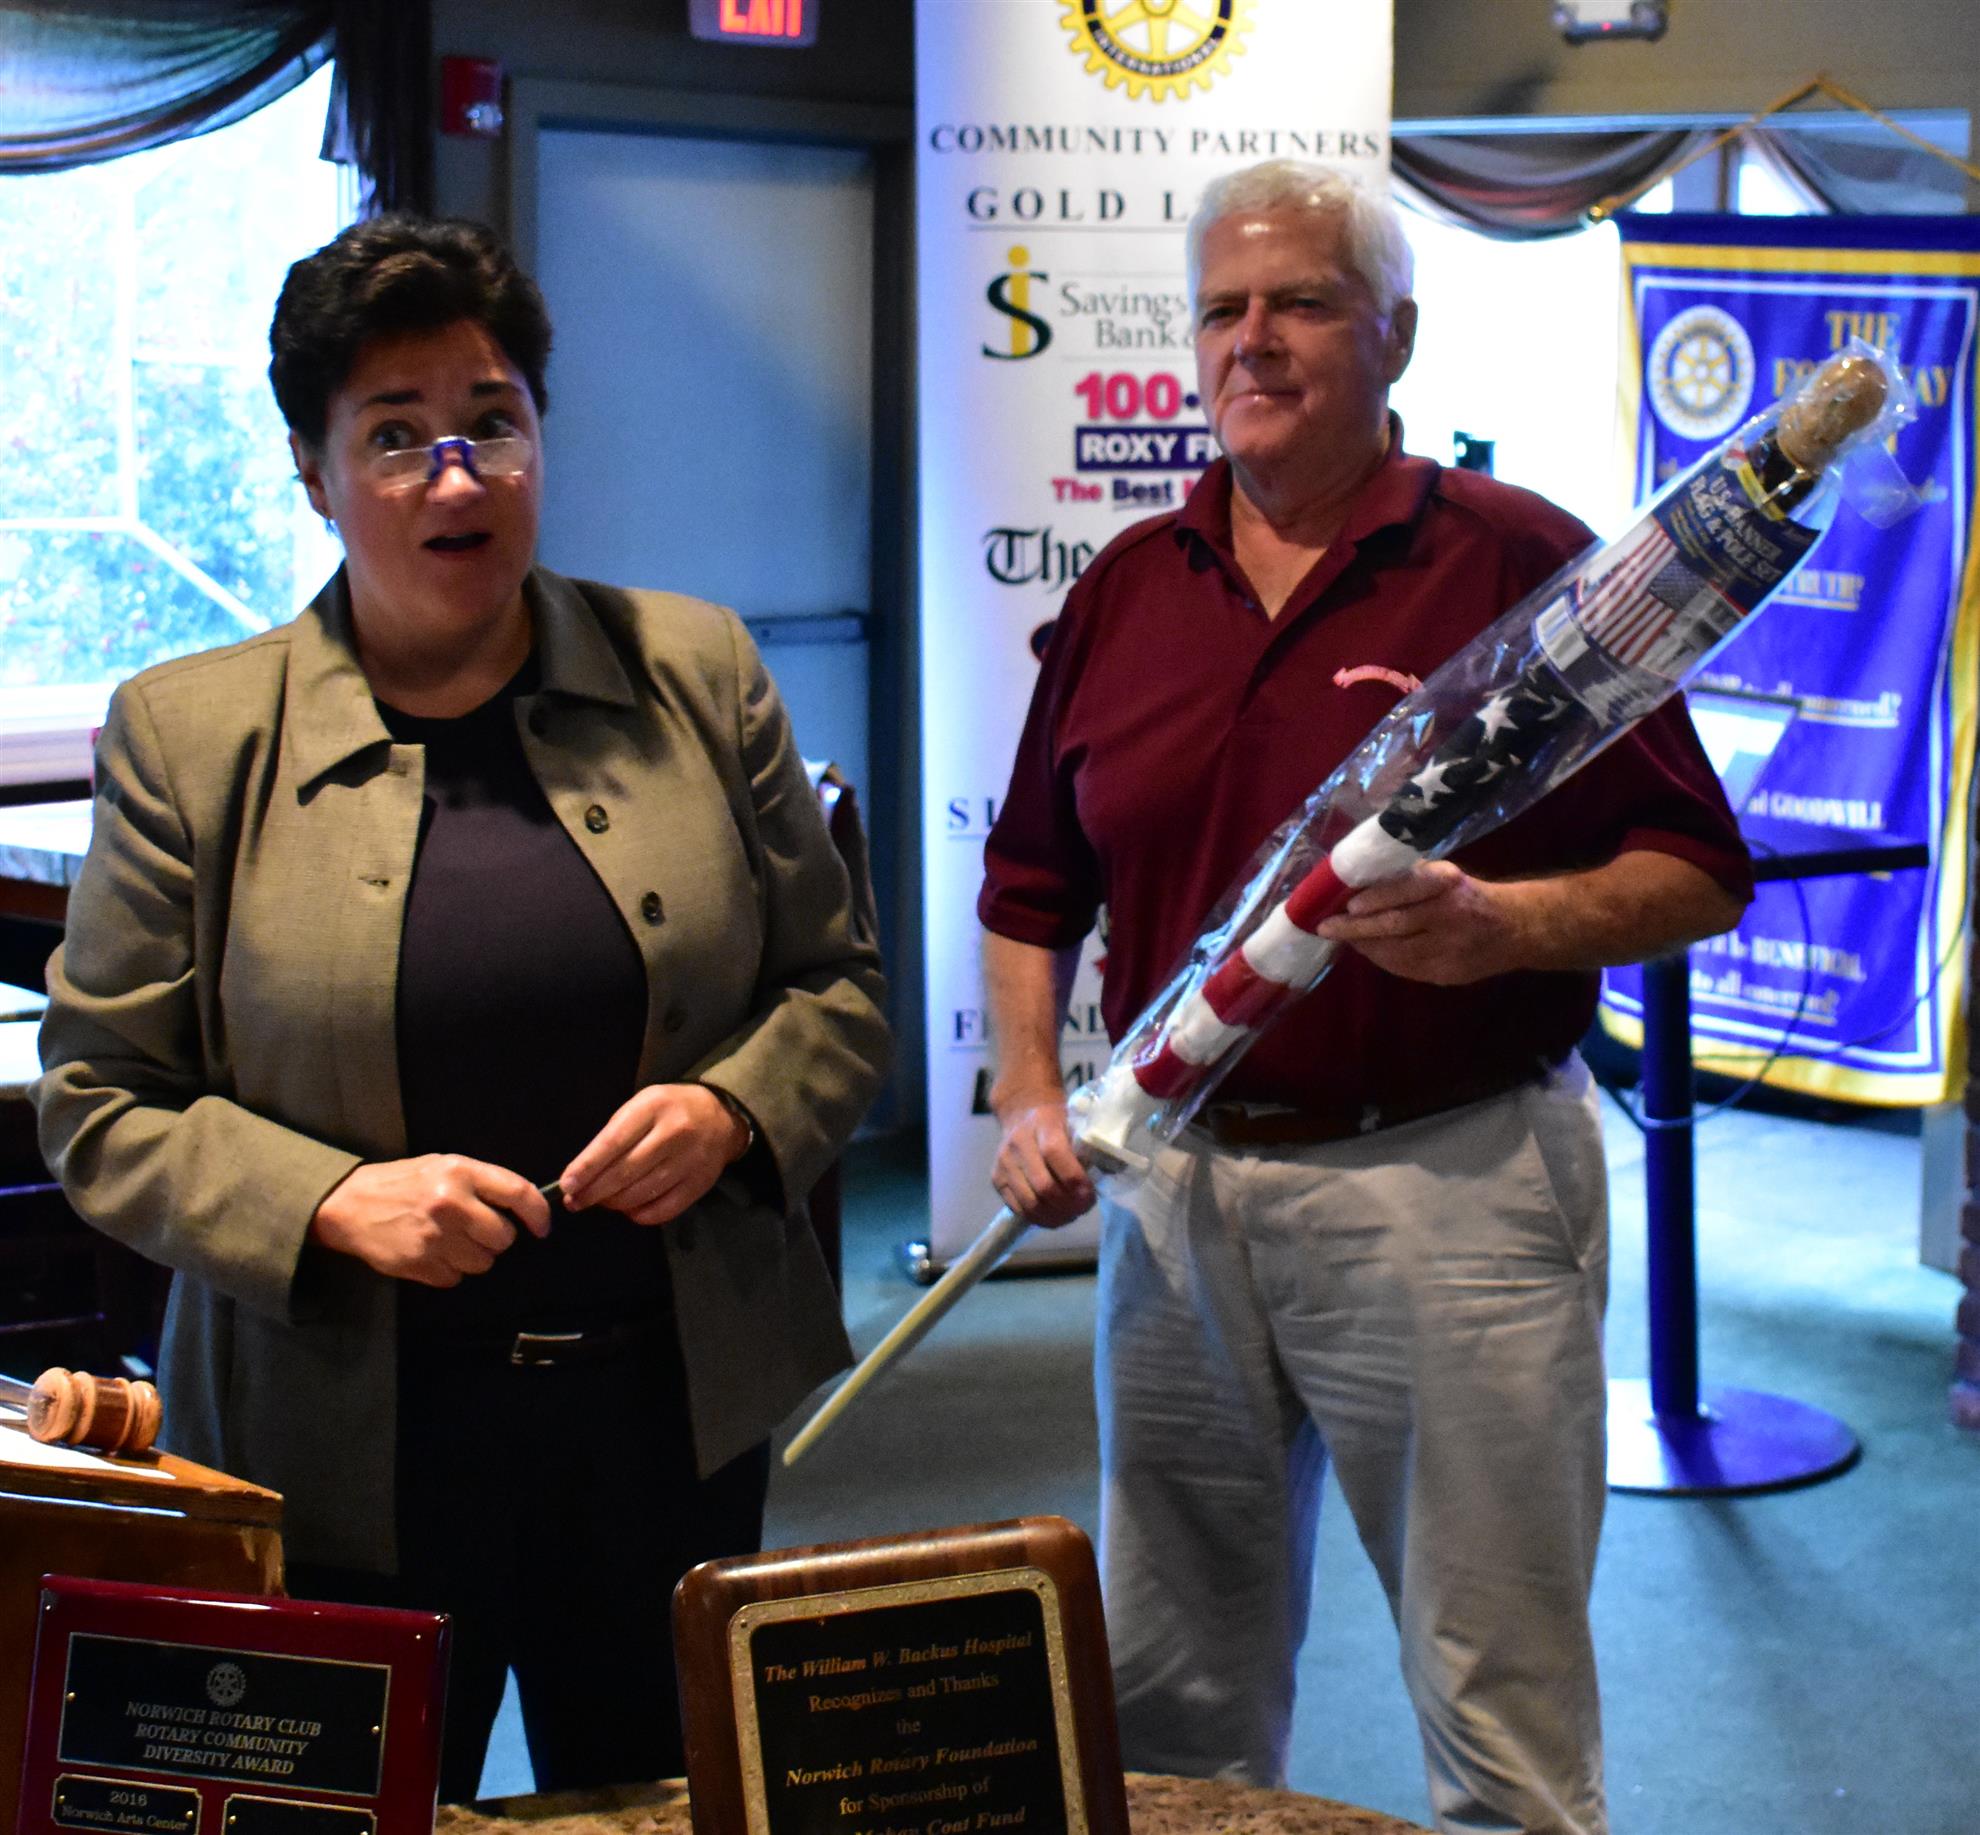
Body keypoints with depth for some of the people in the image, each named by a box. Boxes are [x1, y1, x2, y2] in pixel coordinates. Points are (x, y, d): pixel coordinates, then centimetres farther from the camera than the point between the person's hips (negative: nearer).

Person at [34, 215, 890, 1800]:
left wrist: (732, 1108, -11)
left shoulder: (698, 677, 4)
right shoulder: (187, 735, -2)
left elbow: (840, 987, 10)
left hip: (675, 1420, 2)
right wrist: (329, 1202, -17)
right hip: (344, 1456, -2)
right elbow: (98, 1102, -1)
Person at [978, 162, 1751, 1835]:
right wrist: (1028, 1093, 4)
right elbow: (1032, 885, 18)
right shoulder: (1125, 591, 11)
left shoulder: (1523, 563, -4)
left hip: (1451, 1182, -5)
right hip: (1176, 1182, 5)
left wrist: (1504, 924, -22)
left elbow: (1699, 874, -5)